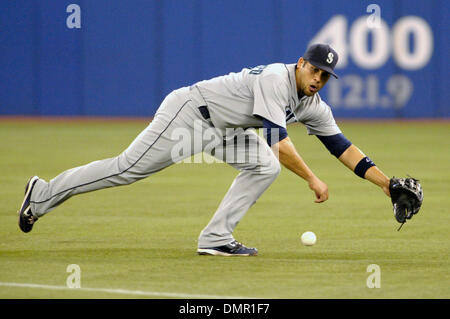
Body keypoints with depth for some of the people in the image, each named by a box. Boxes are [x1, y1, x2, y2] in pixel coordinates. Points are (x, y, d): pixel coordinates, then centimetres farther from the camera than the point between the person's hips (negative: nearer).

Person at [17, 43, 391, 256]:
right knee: (128, 168, -8)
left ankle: (216, 238, -8)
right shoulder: (276, 79, -26)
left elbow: (342, 147, 5)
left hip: (221, 130, 9)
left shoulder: (314, 107, 2)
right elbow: (278, 141, -33)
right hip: (188, 112, -9)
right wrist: (313, 180, -30)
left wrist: (384, 181, -1)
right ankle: (44, 194, 5)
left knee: (265, 166, -10)